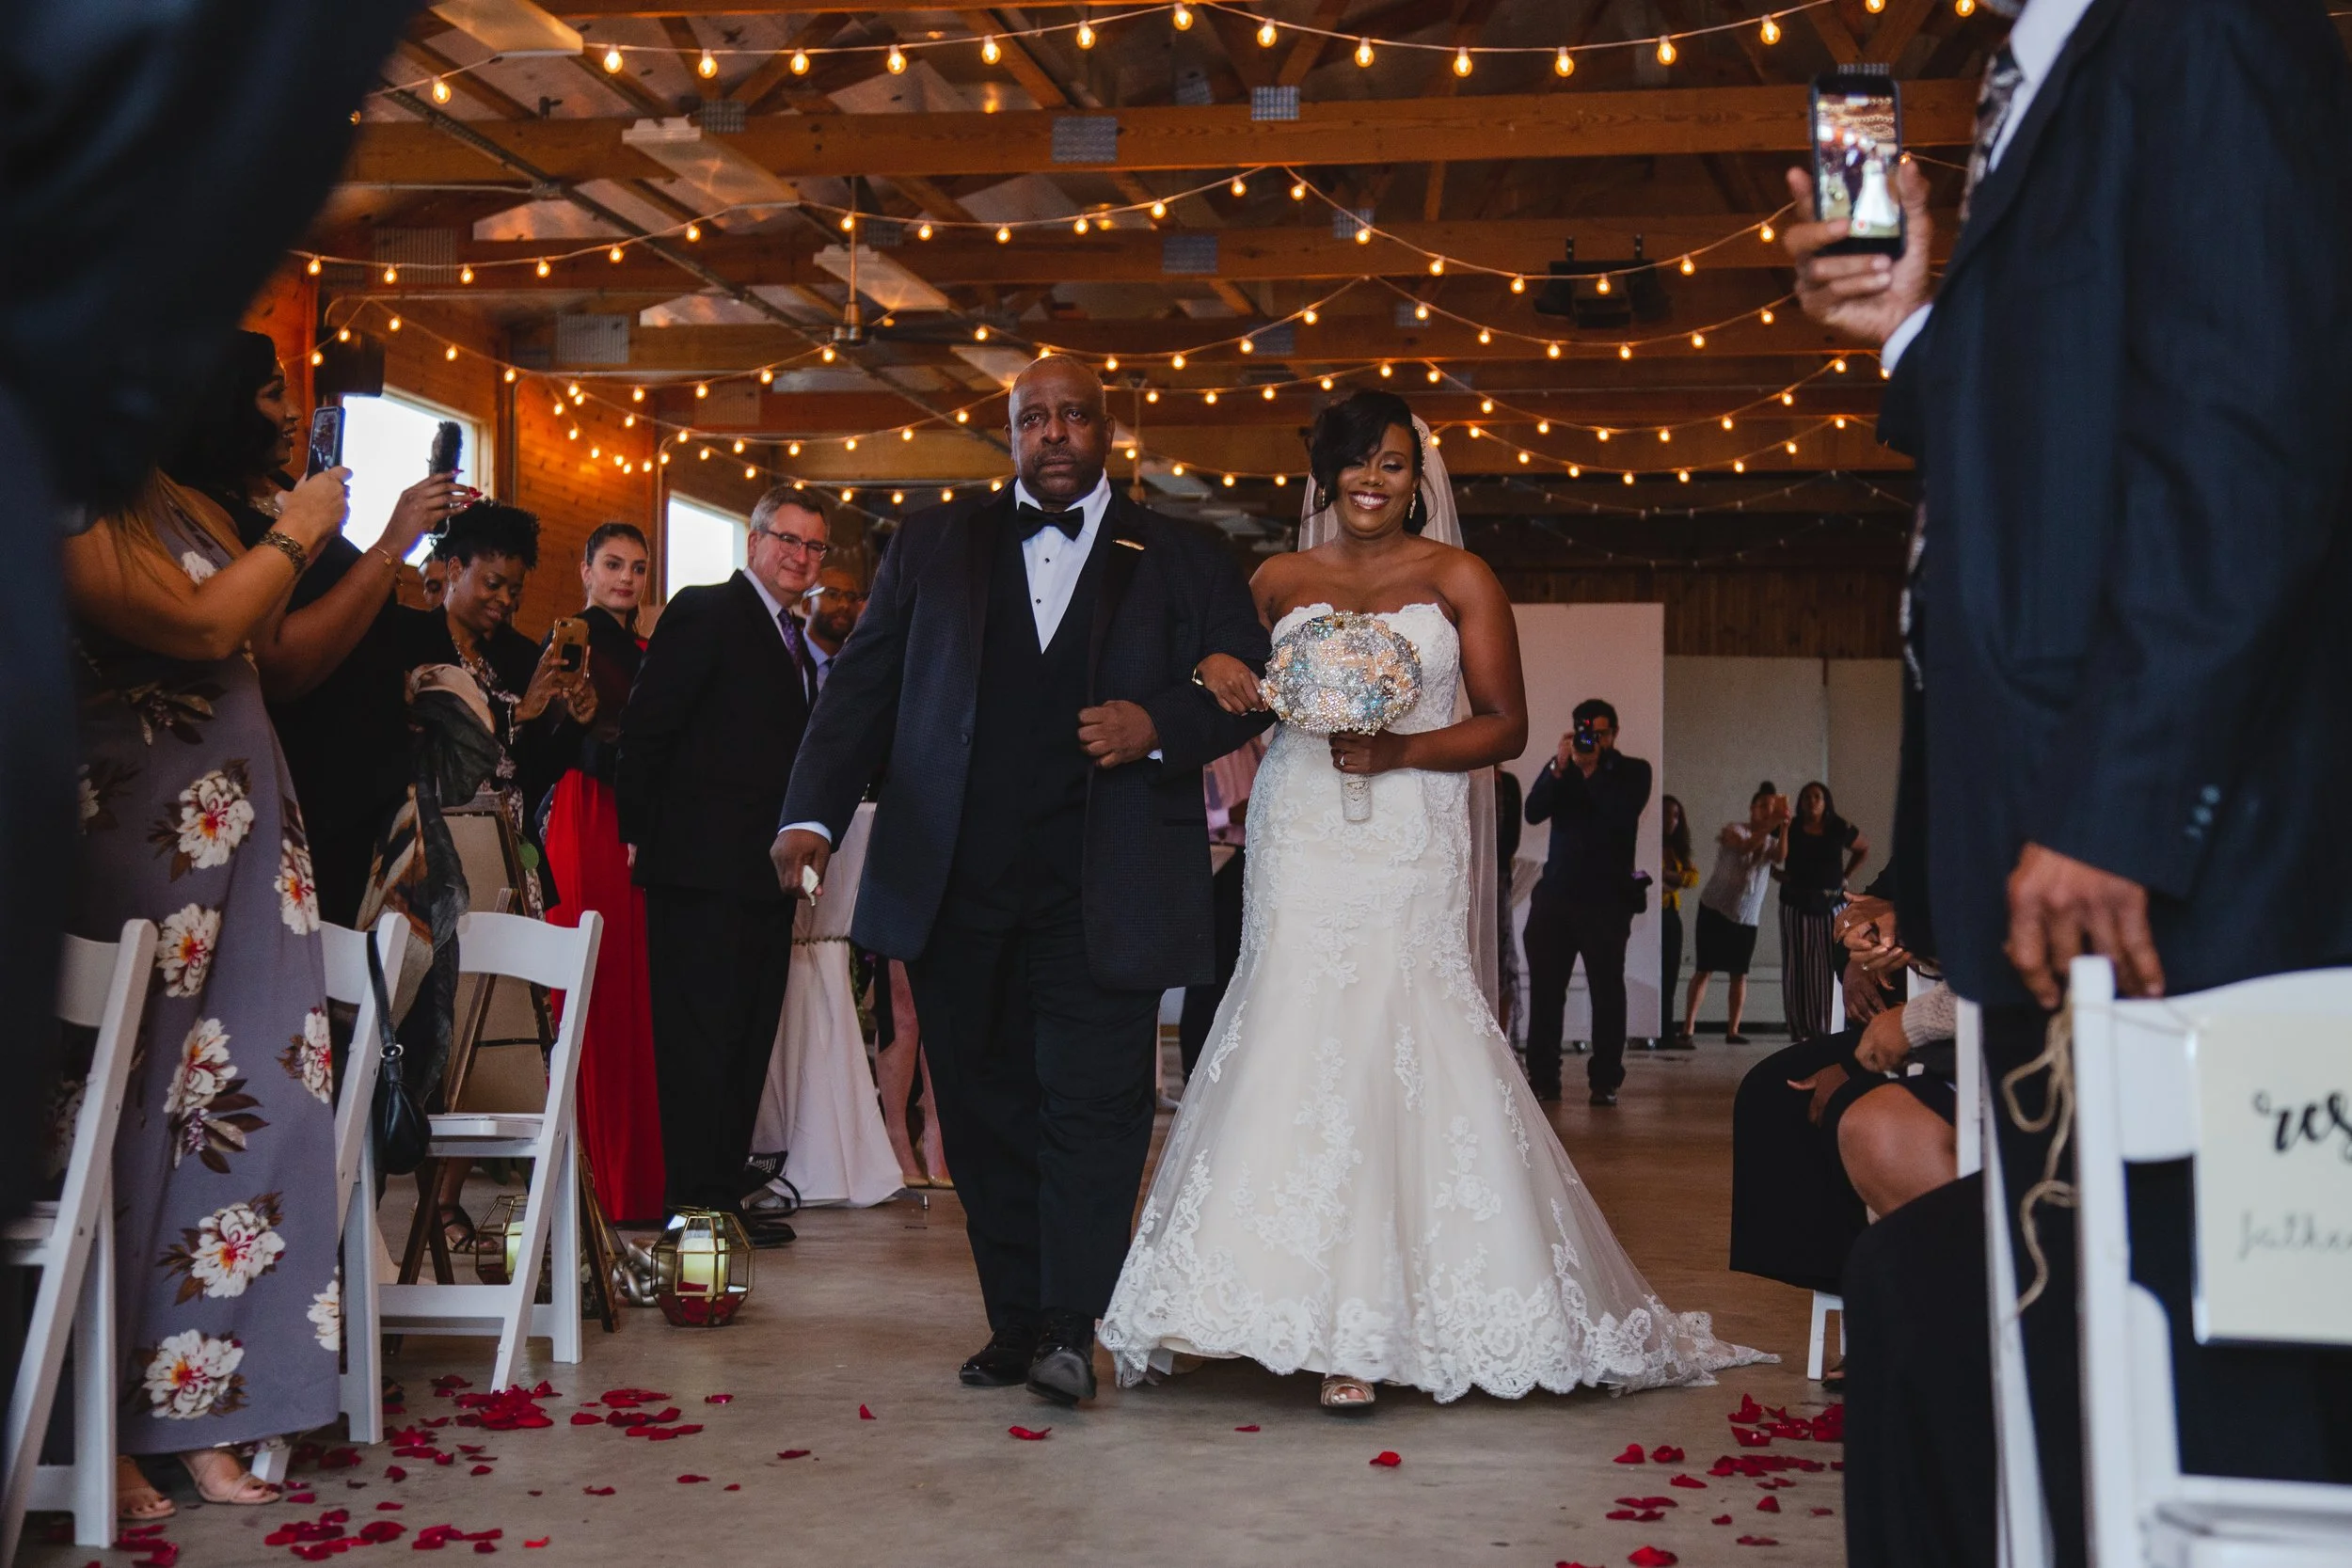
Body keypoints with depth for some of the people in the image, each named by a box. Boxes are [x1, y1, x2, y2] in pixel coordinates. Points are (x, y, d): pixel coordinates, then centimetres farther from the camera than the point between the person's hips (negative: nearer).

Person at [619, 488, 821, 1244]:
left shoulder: (794, 641, 20)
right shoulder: (705, 613, -6)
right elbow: (644, 730, -10)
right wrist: (642, 835, -10)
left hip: (765, 872, 9)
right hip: (703, 869, -9)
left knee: (748, 1039, 11)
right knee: (703, 1034, -5)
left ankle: (726, 1191, 17)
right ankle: (696, 1202, -1)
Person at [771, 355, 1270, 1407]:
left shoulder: (1183, 563, 10)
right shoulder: (934, 547, 14)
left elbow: (1250, 687, 9)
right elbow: (862, 687, 8)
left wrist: (1158, 724, -11)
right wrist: (814, 814, -5)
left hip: (1102, 889, -2)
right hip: (955, 886, 2)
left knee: (1093, 1101, -9)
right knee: (985, 1109, 6)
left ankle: (1070, 1328, -5)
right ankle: (1015, 1320, 14)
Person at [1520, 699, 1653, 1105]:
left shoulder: (1633, 771, 5)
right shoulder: (1562, 768, 12)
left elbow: (1624, 814, -14)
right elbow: (1533, 812, -3)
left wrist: (1591, 770, -15)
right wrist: (1559, 769, -13)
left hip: (1607, 898, -3)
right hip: (1556, 892, 3)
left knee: (1607, 991, -4)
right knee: (1544, 990, 0)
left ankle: (1605, 1082, -1)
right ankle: (1543, 1079, 4)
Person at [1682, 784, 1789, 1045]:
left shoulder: (1772, 841, 8)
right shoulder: (1733, 830, -4)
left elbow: (1780, 856, -17)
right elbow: (1744, 847, -27)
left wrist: (1784, 827, -32)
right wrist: (1771, 825, -38)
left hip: (1747, 918, 4)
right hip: (1715, 909, -4)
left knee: (1740, 974, 0)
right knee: (1704, 969, -6)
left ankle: (1732, 1030, 4)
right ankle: (1688, 1028, -7)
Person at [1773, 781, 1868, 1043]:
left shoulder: (1840, 829, 4)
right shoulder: (1790, 829, 2)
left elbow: (1864, 849, 19)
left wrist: (1845, 876, 11)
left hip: (1832, 906, 1)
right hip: (1797, 906, 0)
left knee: (1831, 966, -4)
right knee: (1798, 967, -2)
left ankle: (1829, 1029, -2)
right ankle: (1800, 1030, -1)